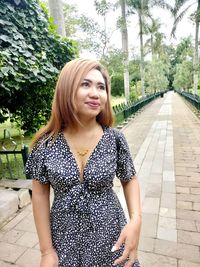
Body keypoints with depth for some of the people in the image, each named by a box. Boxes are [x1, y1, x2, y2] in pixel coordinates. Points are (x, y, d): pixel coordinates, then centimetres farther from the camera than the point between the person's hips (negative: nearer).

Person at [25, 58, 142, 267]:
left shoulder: (115, 139, -14)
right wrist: (47, 250, -3)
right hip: (65, 240, 0)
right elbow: (40, 194, -6)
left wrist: (136, 220, -16)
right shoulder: (46, 143, -14)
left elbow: (130, 180, -1)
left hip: (110, 237, 1)